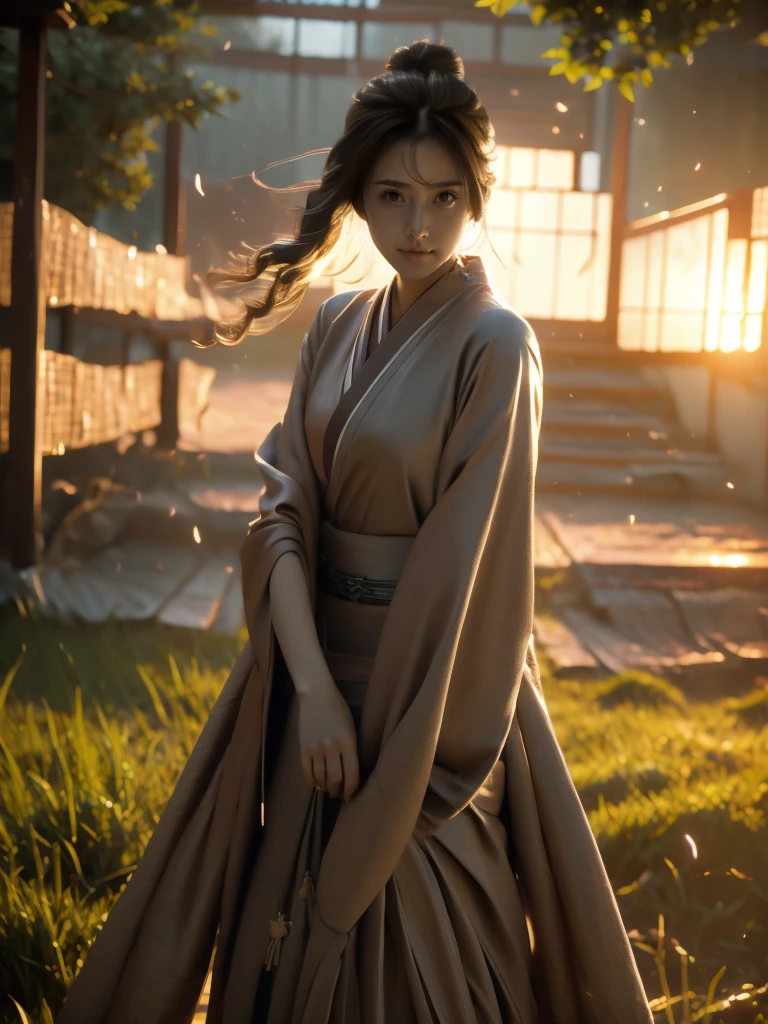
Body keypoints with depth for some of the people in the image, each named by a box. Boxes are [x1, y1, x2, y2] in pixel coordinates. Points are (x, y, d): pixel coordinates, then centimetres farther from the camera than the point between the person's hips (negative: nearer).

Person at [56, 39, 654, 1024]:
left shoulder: (494, 345, -14)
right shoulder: (338, 325, 5)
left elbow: (471, 559, -16)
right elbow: (284, 506, -2)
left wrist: (414, 752, -15)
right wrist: (312, 685, -15)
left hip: (428, 680, -6)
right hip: (317, 656, 6)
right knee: (292, 919, 17)